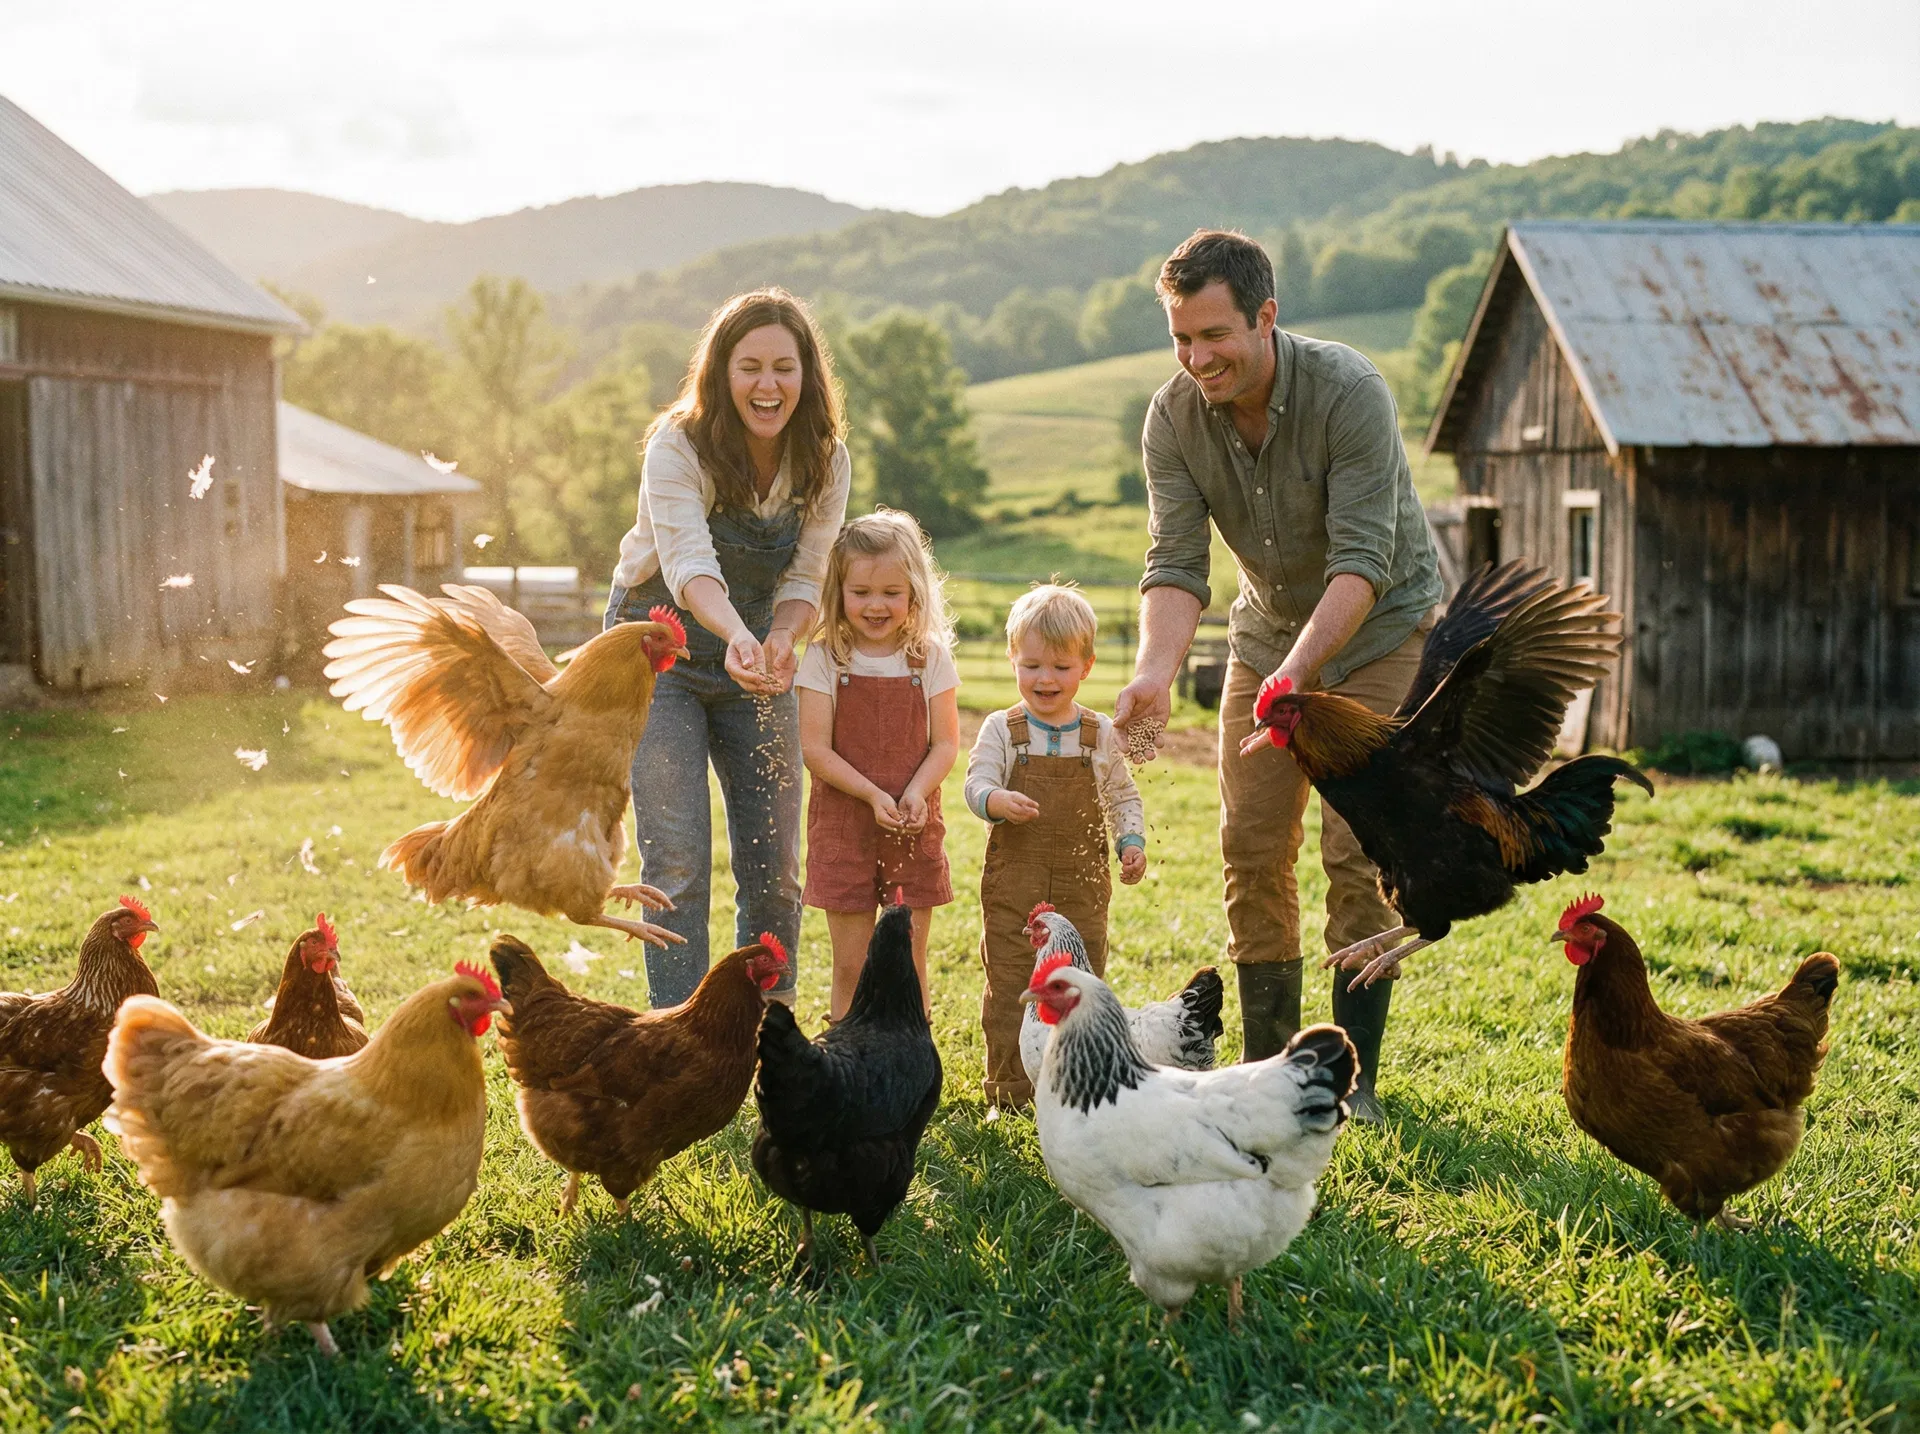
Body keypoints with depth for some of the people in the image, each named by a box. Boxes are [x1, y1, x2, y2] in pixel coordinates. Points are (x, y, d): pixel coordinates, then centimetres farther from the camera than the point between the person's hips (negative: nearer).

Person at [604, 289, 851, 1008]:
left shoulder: (825, 462, -9)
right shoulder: (678, 446, -22)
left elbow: (805, 579, -10)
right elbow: (689, 563, -35)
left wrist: (780, 640, -32)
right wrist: (736, 635, -54)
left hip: (758, 658, 4)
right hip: (657, 651, -4)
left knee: (774, 868, 5)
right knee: (677, 866, -11)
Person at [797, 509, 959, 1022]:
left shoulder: (931, 658, 2)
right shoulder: (824, 659, -3)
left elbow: (946, 743, 1)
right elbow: (814, 748, -7)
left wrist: (916, 793, -17)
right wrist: (872, 795, -18)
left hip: (914, 825, 1)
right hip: (843, 823, -1)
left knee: (909, 961, 6)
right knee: (851, 964, 2)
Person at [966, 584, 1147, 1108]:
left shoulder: (1102, 735, 5)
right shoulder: (1001, 730, -1)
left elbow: (1124, 795, 14)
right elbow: (977, 783, -8)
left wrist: (1131, 840, -2)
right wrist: (997, 800, -30)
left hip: (1082, 888, 2)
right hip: (1013, 885, -1)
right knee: (1009, 990, 1)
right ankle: (1009, 1093, 11)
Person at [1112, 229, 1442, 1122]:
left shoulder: (1348, 392, -28)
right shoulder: (1172, 418, -14)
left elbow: (1363, 559, -32)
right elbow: (1176, 563, -19)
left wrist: (1297, 670, -46)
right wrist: (1154, 673, -38)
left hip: (1382, 626, -4)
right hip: (1268, 629, 5)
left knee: (1356, 849, -10)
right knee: (1251, 849, 1)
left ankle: (1352, 1075, -1)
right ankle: (1267, 1069, 12)